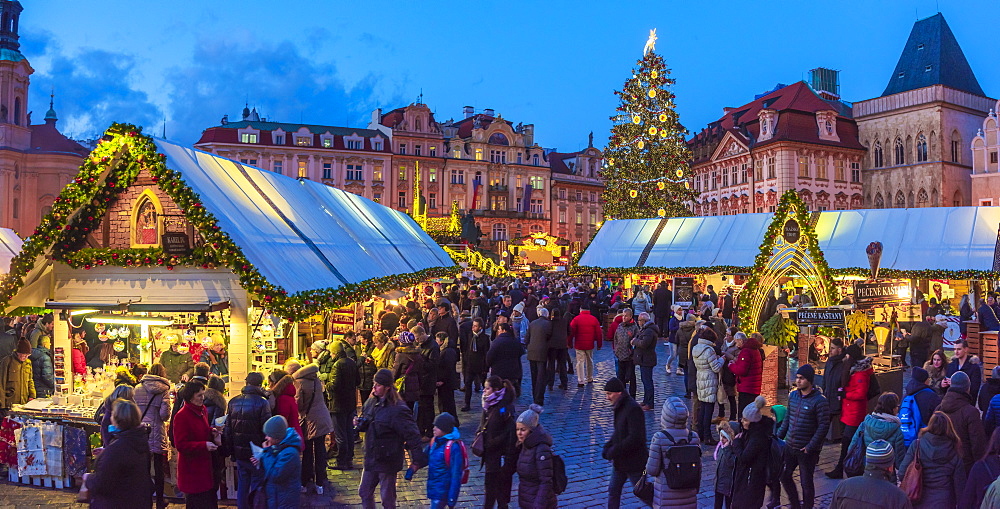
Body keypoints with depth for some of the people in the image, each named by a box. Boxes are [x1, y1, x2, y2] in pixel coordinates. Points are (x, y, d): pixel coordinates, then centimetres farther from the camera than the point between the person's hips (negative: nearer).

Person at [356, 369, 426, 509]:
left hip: (387, 461, -7)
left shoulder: (398, 409, -23)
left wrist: (416, 460, -18)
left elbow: (412, 434, -21)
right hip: (371, 458, 7)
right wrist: (359, 423, -6)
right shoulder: (371, 402, 1)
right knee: (364, 492, 18)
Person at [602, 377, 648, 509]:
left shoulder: (633, 409, -24)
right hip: (620, 461, 9)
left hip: (633, 461, -9)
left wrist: (614, 451, -23)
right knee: (613, 491, 13)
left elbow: (635, 438, -28)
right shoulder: (620, 407, 6)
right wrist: (607, 447, 2)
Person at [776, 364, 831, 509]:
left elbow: (824, 426, -15)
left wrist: (810, 447, -18)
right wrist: (779, 436, 7)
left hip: (807, 450, -6)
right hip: (790, 447, 6)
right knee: (784, 476, 14)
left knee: (806, 482, 6)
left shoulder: (819, 401, -15)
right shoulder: (793, 396, 4)